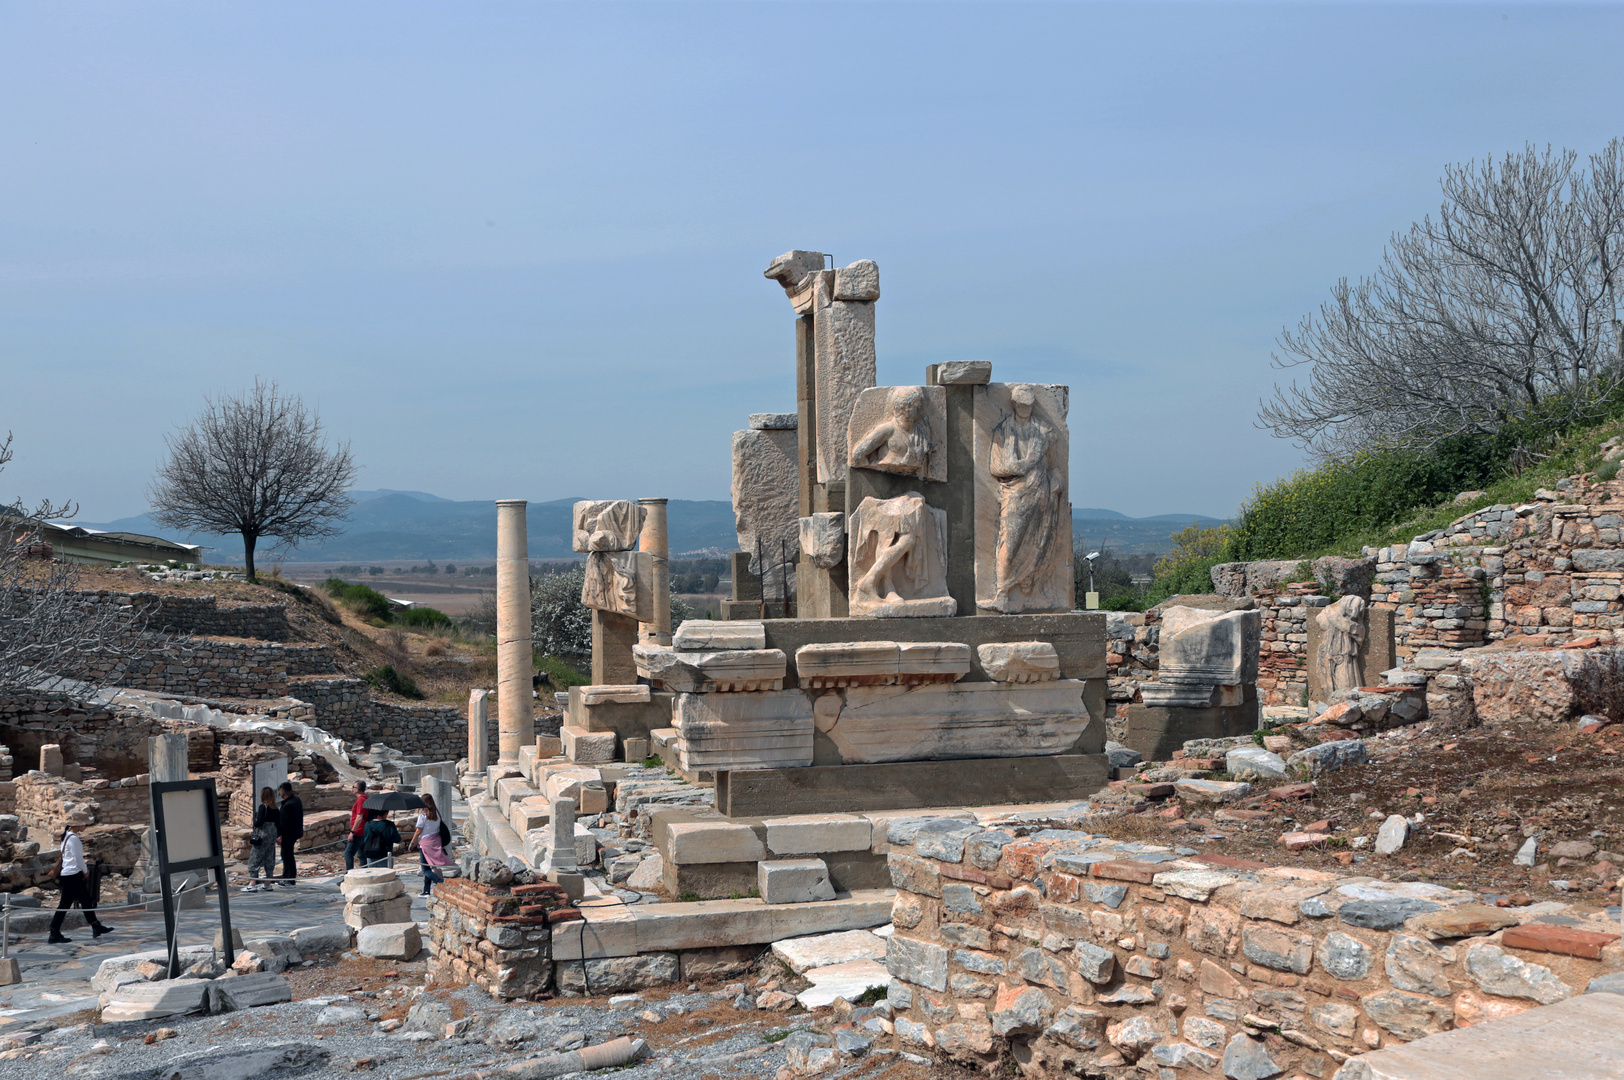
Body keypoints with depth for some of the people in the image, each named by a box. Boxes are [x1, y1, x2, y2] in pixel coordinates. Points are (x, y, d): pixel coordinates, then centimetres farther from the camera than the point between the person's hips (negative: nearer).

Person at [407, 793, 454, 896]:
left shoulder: (423, 815, -13)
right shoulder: (437, 813, 5)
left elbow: (418, 832, -9)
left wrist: (412, 843, 3)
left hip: (426, 843, -7)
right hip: (436, 841, 7)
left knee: (425, 869, -1)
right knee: (428, 867, 15)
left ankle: (441, 881, -22)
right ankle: (427, 891, 17)